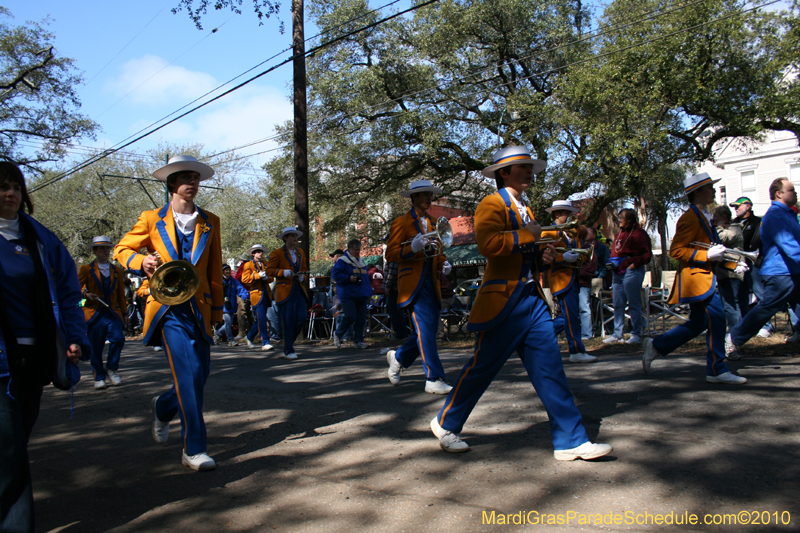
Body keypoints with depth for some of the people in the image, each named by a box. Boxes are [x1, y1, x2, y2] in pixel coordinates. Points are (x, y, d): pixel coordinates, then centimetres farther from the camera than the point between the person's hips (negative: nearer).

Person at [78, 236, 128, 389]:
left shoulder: (118, 270, 14)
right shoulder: (86, 269, 6)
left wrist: (124, 313, 14)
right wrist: (86, 294, -16)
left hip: (113, 313, 2)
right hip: (95, 313, -2)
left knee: (118, 338, -17)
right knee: (95, 347, -1)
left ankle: (111, 368, 5)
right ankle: (99, 378, 13)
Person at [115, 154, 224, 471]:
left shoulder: (209, 223, 12)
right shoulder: (151, 220, 5)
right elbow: (122, 249, 10)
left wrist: (217, 307, 11)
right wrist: (142, 261, -12)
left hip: (199, 306, 4)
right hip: (169, 305, -4)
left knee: (201, 371, 6)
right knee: (188, 371, -13)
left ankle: (163, 408, 38)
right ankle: (194, 449, -5)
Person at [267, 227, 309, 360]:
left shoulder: (300, 253, 17)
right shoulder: (277, 253, -1)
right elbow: (269, 270, -4)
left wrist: (302, 276, 3)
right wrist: (283, 272, -19)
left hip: (299, 290, 5)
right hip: (285, 290, -5)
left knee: (302, 317, -4)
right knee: (287, 321, -5)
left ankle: (288, 340, 21)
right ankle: (288, 351, 5)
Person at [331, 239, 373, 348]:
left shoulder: (361, 262, 19)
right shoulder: (342, 261, -2)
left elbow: (366, 278, 26)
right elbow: (335, 275, -8)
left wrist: (368, 292, 18)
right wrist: (349, 278, -17)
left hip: (361, 296, 7)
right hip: (348, 295, -6)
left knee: (361, 318, 2)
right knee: (350, 317, -12)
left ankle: (358, 341, 10)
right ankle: (337, 334, 11)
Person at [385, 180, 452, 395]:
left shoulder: (433, 223, 19)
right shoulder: (401, 223, -2)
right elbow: (390, 254, -7)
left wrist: (443, 263, 5)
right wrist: (412, 248, -23)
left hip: (431, 283, 7)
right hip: (413, 283, -7)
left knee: (428, 328, 7)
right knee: (425, 328, -13)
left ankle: (398, 357, 30)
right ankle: (434, 380, -9)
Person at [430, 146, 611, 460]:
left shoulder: (524, 210, 21)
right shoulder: (492, 205, -7)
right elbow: (489, 244, -26)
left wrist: (543, 255, 9)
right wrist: (528, 235, -15)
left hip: (533, 299, 8)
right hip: (504, 301, -8)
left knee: (550, 369, 3)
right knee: (482, 367, 2)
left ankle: (570, 442, 7)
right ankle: (446, 424, 21)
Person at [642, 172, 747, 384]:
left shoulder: (703, 216, 19)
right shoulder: (690, 218, -13)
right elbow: (676, 251, -19)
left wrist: (733, 264, 15)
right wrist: (707, 255, -24)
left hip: (704, 277, 11)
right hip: (696, 277, -11)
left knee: (698, 323, 14)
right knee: (716, 318, -9)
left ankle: (656, 346, 22)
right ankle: (717, 370, 1)